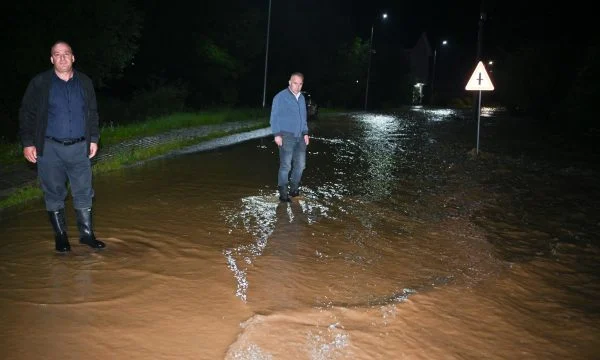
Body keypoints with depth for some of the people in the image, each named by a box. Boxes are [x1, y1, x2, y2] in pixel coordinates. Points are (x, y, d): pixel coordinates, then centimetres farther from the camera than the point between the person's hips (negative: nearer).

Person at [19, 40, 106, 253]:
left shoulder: (85, 82, 8)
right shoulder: (39, 83, 0)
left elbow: (92, 113, 15)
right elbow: (27, 114, 1)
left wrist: (93, 139, 10)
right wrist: (27, 143, -5)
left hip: (79, 147, 2)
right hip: (50, 148, -2)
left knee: (84, 193, 3)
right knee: (54, 194, 5)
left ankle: (87, 234, 14)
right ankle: (60, 236, 17)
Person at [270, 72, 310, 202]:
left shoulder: (301, 98, 14)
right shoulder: (280, 97, -6)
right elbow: (274, 116, -7)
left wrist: (305, 133, 13)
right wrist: (277, 134, -13)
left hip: (300, 137, 6)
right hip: (286, 136, -6)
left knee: (300, 164, 8)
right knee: (286, 165, -6)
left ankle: (294, 189, 24)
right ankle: (283, 193, 3)